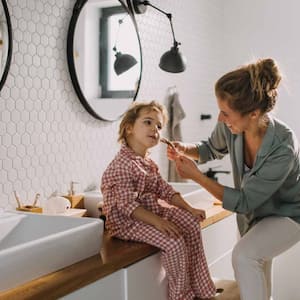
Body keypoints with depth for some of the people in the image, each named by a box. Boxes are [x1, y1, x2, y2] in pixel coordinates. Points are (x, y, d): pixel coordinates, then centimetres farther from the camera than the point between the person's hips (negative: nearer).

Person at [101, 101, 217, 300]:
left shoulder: (148, 163, 11)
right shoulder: (122, 165, -21)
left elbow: (165, 190, 12)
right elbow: (127, 205, -26)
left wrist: (189, 209, 0)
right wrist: (157, 222, -32)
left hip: (151, 211, 10)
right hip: (128, 221, -10)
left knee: (192, 224, 0)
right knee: (174, 242, -24)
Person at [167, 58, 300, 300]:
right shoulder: (230, 126, -22)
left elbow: (244, 201, -30)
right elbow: (212, 149, 3)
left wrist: (197, 176, -33)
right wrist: (185, 149, -18)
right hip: (252, 213, 6)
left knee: (243, 255, -30)